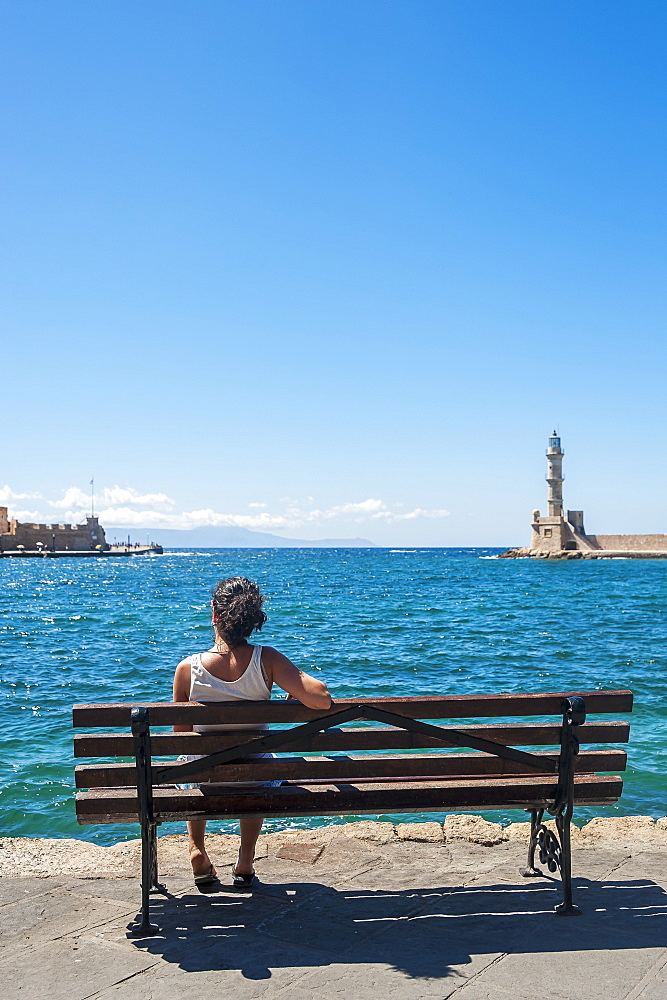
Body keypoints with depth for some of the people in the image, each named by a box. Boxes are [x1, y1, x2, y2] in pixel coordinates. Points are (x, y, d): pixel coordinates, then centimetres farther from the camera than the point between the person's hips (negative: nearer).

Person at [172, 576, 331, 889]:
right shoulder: (267, 660, -21)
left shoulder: (187, 668, -19)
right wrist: (298, 687, -6)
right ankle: (245, 860, 33)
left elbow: (181, 735, -7)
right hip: (255, 783, 0)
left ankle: (197, 849, 33)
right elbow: (321, 699, -28)